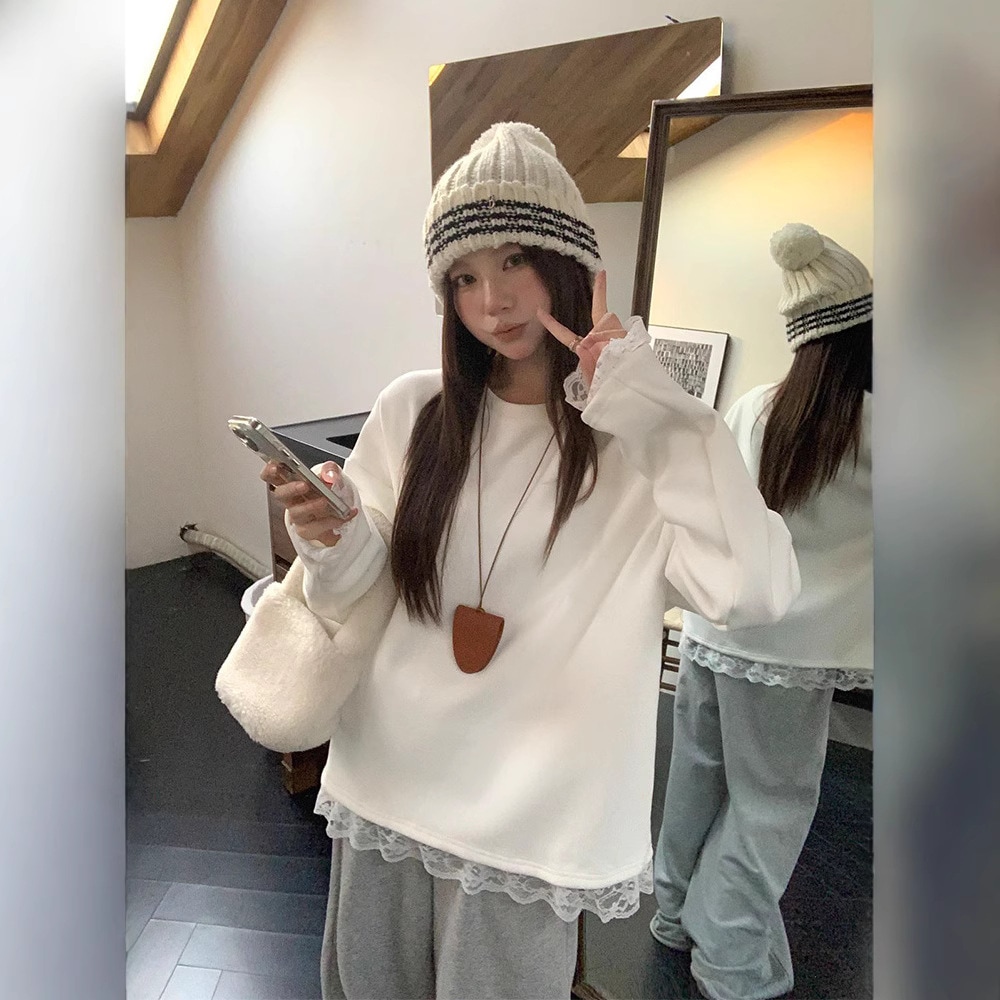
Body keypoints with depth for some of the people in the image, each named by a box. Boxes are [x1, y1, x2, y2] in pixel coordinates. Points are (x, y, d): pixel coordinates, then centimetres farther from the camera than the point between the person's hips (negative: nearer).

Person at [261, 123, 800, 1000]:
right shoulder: (411, 410, -3)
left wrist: (650, 405, -24)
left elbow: (756, 595, -26)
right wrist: (336, 547, -20)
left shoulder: (642, 440, -11)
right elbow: (354, 604, 2)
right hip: (380, 793, 4)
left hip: (531, 826, -3)